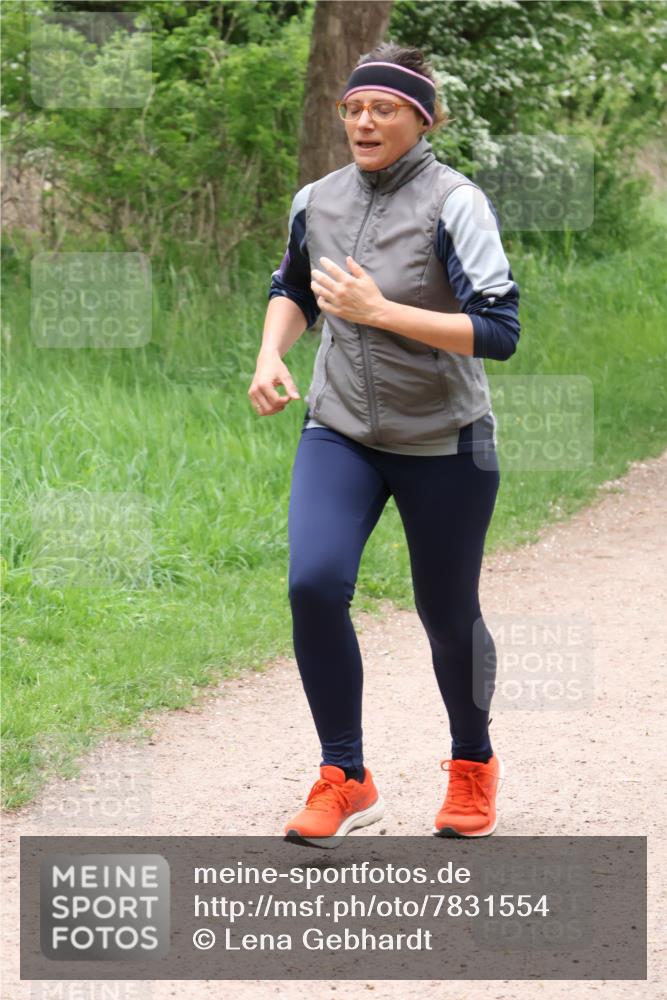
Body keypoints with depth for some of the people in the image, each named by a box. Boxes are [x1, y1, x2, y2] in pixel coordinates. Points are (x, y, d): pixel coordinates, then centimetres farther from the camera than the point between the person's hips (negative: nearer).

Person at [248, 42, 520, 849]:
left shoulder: (454, 204, -16)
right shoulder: (318, 201, 1)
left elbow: (498, 331, -23)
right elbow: (293, 290, 21)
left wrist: (379, 310, -26)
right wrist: (270, 356, 2)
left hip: (443, 446, -3)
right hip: (340, 433, 4)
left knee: (447, 614, 9)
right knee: (314, 584, -18)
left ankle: (472, 765, 37)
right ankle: (343, 779, -4)